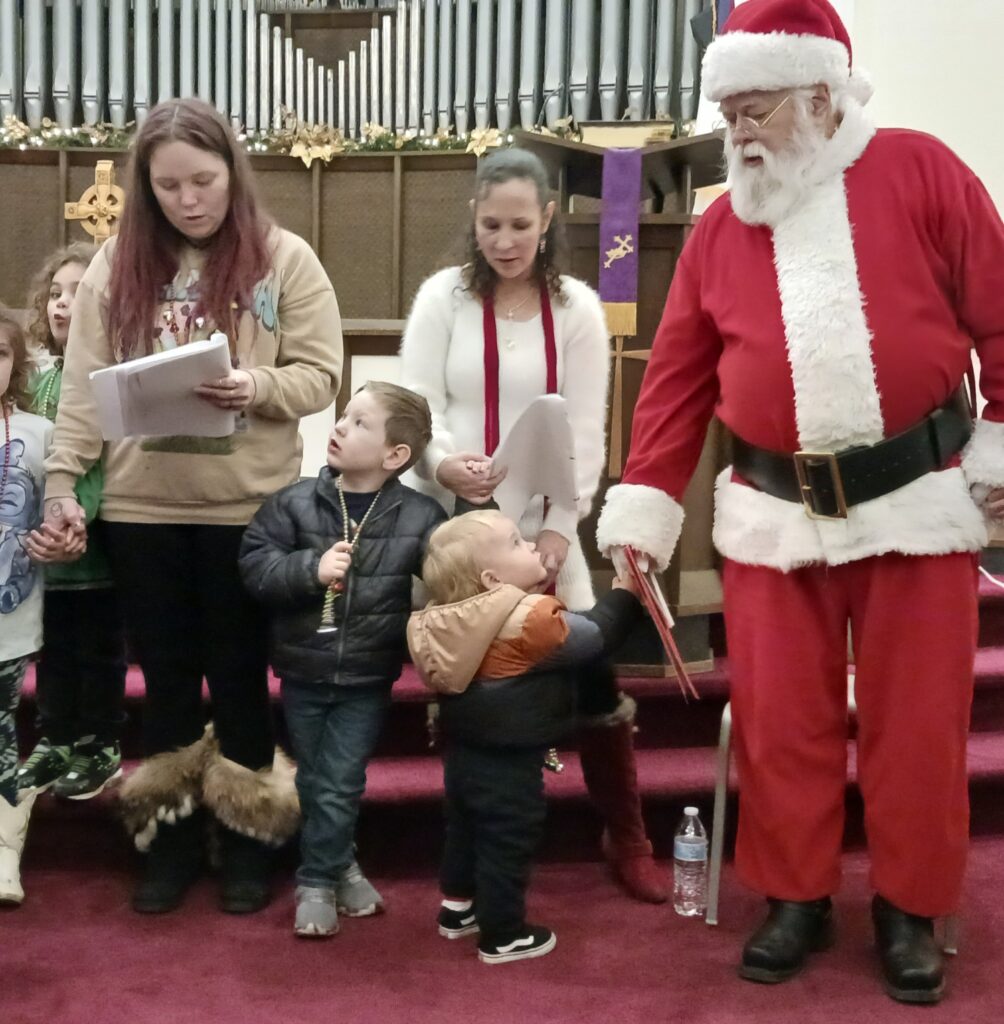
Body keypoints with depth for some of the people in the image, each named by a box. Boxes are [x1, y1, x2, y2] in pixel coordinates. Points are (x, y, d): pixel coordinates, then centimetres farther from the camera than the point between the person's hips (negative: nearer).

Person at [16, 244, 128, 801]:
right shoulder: (40, 378, 6)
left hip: (95, 544, -5)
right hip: (44, 546, 6)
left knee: (98, 650, 9)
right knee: (53, 649, 17)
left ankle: (100, 749, 24)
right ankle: (55, 741, 32)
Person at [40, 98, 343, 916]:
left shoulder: (284, 259, -2)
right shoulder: (117, 265, 6)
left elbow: (319, 377, -4)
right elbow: (84, 385, 4)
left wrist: (258, 387, -23)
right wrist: (62, 479, -4)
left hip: (248, 505, -2)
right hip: (140, 505, 3)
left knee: (240, 673, 9)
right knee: (166, 676, 12)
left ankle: (247, 842, 24)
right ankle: (172, 838, 26)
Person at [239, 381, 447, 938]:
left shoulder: (418, 516, -9)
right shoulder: (294, 503, -8)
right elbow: (254, 564, -12)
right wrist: (310, 569, -25)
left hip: (366, 679, -2)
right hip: (302, 672, 2)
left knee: (339, 786, 3)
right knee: (314, 782, 15)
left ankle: (316, 883, 21)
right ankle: (339, 866, 34)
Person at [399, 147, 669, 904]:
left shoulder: (577, 308, 2)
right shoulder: (442, 297, 0)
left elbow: (586, 431, -1)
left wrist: (559, 527, -11)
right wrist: (443, 464, -26)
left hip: (542, 522, 1)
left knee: (593, 675, -1)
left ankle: (628, 838, 17)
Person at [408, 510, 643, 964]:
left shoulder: (451, 618, -1)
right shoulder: (533, 618, -26)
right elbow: (594, 636, -14)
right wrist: (623, 594, -1)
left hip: (465, 749, 8)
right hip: (508, 760, -8)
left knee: (465, 829, 24)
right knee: (508, 843, 6)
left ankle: (458, 909, 40)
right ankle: (502, 936, 18)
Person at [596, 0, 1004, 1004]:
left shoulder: (919, 172, -2)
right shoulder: (720, 226, 6)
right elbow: (676, 377, 6)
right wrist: (643, 508, 2)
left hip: (917, 500, -2)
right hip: (772, 515, 3)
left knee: (916, 721, 7)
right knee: (779, 721, 8)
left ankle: (910, 910, 25)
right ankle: (795, 897, 26)